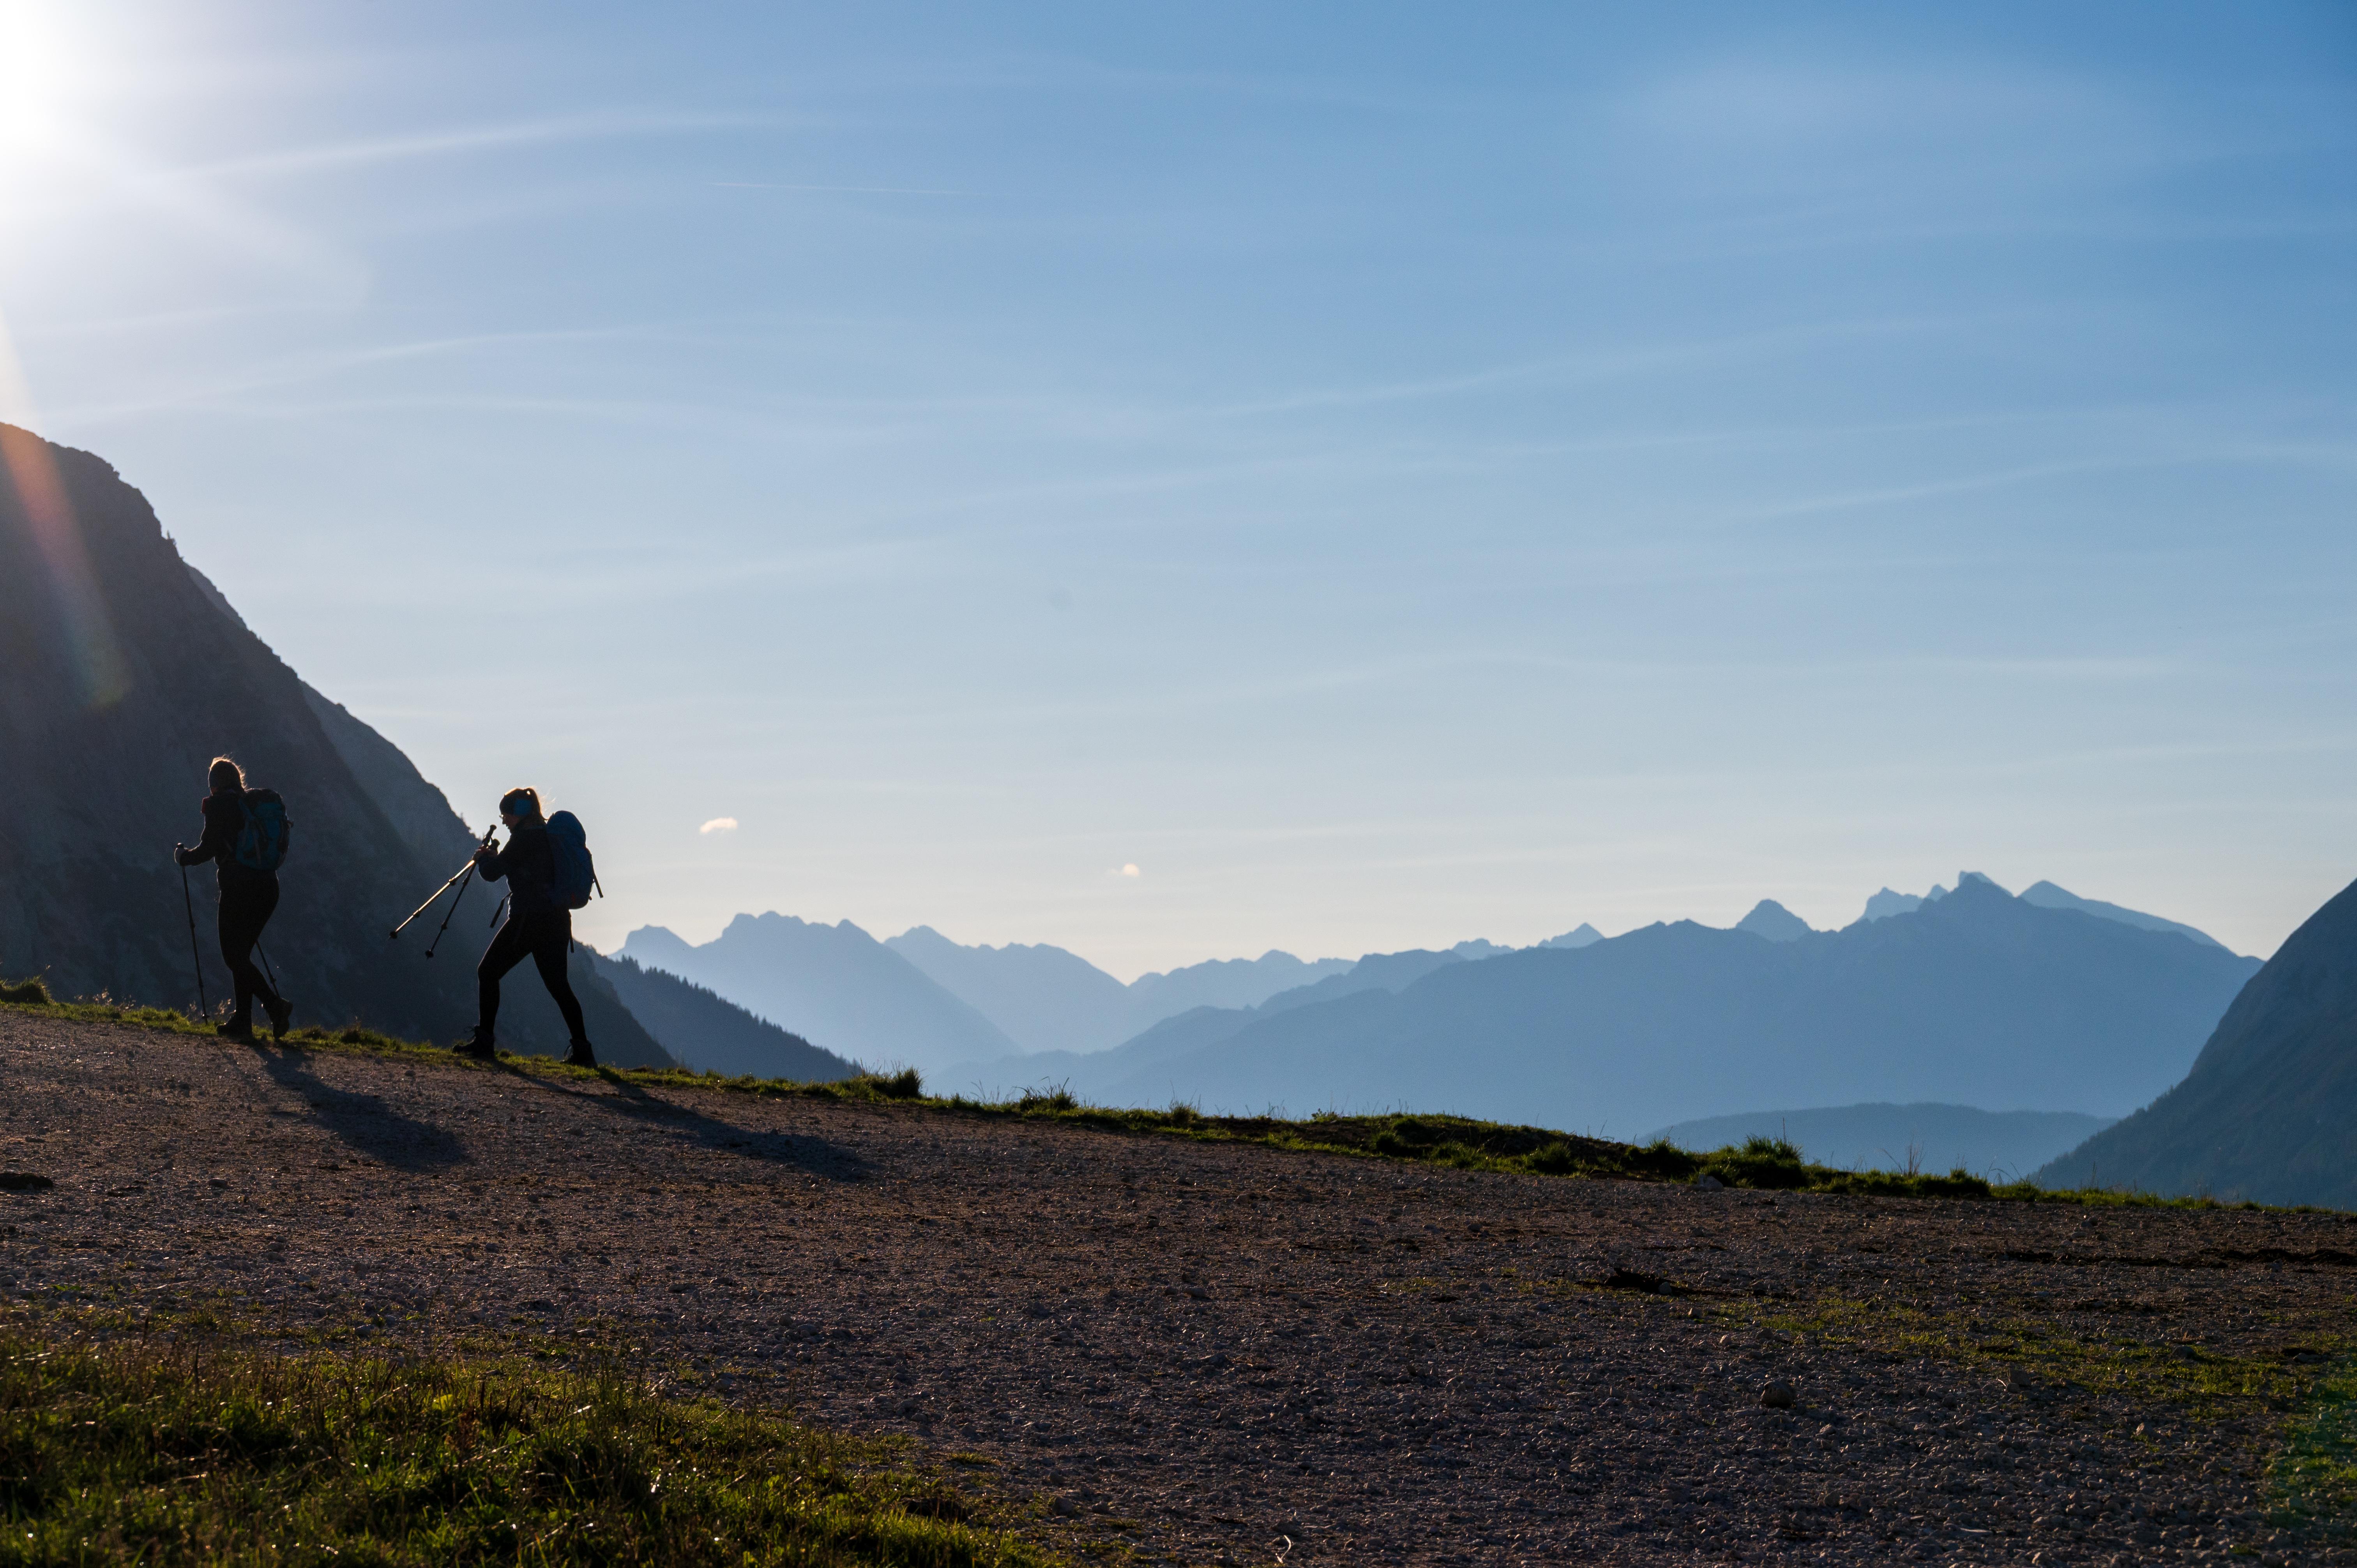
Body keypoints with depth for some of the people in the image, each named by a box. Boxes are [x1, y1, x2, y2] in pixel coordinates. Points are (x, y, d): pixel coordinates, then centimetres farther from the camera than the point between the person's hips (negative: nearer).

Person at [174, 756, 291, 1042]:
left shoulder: (218, 805, -3)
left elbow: (209, 848, -8)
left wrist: (183, 856, 12)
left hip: (238, 887, -7)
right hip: (268, 887, 7)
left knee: (234, 956, -1)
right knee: (242, 954, 15)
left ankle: (275, 1005, -19)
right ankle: (242, 1021, 12)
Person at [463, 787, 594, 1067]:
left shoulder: (524, 839, -11)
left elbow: (492, 873, -9)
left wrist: (482, 857, 12)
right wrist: (495, 857, 21)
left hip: (528, 920, -8)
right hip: (558, 920, 8)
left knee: (488, 972, 5)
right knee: (558, 983, 10)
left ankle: (484, 1041, -1)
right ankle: (582, 1050, 3)